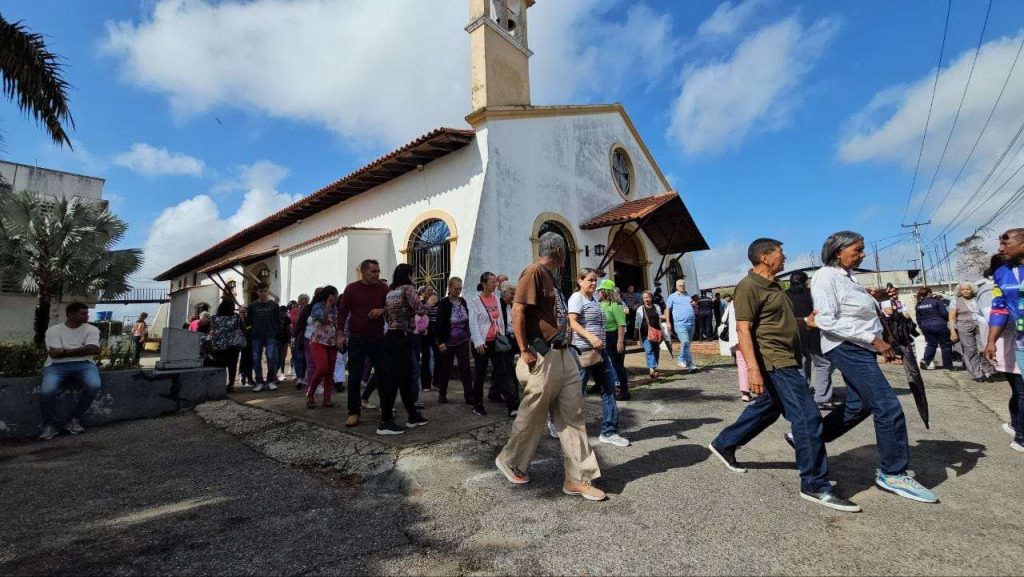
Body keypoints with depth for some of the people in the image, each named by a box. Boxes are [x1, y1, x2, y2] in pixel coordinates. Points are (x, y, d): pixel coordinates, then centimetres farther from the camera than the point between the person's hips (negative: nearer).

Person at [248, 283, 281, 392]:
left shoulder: (274, 304, 3)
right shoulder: (252, 305, 7)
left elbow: (278, 321, 4)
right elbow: (249, 321, 12)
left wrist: (275, 332, -3)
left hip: (270, 336, -2)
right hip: (256, 337, 2)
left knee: (272, 358, -7)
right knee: (256, 360, 4)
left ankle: (270, 381, 5)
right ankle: (259, 382, 12)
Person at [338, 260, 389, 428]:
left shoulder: (383, 288, 2)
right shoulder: (351, 289, -1)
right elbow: (342, 312, 2)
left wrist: (382, 310, -15)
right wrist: (341, 335, -2)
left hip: (378, 338, 1)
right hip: (356, 339, -1)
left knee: (383, 372, 7)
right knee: (354, 377, 2)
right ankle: (354, 412, 13)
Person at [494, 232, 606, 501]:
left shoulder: (550, 276, 17)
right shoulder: (534, 272, -11)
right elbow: (518, 311, -18)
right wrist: (524, 351, -19)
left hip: (564, 355, 9)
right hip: (543, 358, -9)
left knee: (573, 416, 8)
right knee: (533, 416, 6)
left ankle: (578, 479, 17)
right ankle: (509, 461, 29)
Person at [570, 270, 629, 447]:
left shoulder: (594, 300, 18)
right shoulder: (577, 298, -8)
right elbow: (572, 323, -19)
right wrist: (590, 337, -31)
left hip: (600, 351, 9)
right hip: (584, 351, -9)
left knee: (609, 388, 5)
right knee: (576, 391, 0)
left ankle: (609, 432, 12)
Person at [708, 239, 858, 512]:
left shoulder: (772, 285, 17)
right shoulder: (749, 286, -14)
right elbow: (743, 329, -22)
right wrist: (753, 368, -29)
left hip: (785, 359, 11)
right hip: (775, 361, -11)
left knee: (767, 409, 18)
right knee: (808, 417, -8)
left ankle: (724, 444, 30)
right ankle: (815, 485, 3)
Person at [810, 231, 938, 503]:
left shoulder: (847, 276, 13)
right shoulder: (826, 276, -15)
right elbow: (827, 321, -22)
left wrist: (874, 298, 5)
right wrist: (874, 340, -22)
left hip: (861, 349, 10)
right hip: (847, 348, -10)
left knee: (857, 406, 15)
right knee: (888, 407, -8)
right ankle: (893, 474, 7)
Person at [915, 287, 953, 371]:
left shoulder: (918, 305, 5)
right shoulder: (936, 301, -8)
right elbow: (945, 313, -9)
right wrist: (947, 320, 11)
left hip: (926, 327, 4)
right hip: (939, 325, -4)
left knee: (931, 344, 16)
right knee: (946, 345, 7)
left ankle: (925, 360, -5)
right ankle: (948, 366, 12)